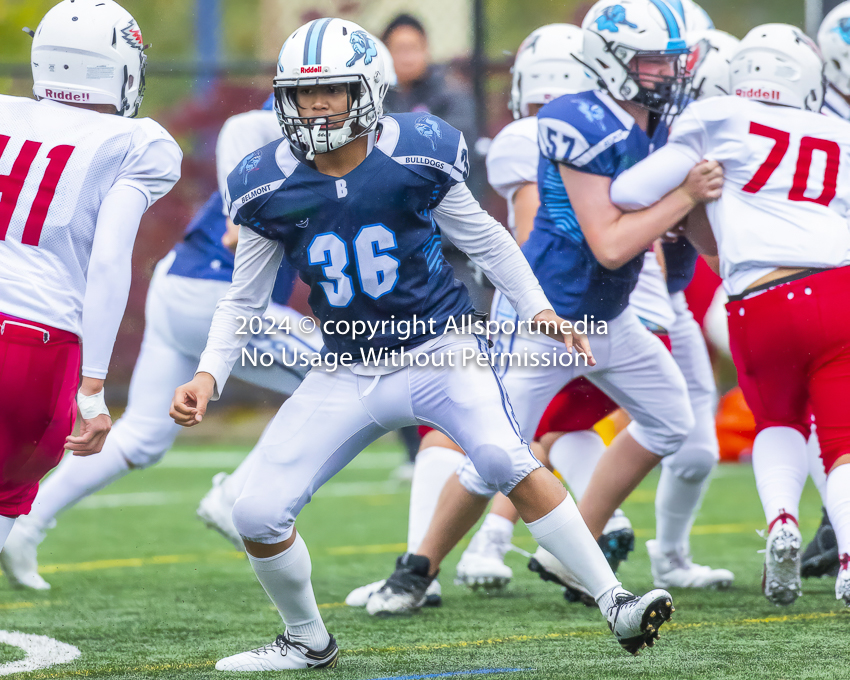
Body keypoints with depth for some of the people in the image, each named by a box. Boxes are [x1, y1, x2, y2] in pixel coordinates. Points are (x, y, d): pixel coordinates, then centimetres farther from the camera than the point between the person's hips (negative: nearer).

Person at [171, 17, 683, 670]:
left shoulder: (417, 155, -12)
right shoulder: (268, 187, -6)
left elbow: (483, 237, 5)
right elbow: (243, 301, 6)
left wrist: (540, 311, -2)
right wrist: (208, 377, -8)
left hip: (440, 347, -3)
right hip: (346, 371, 3)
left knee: (507, 461, -30)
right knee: (257, 516, -6)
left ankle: (616, 604, -22)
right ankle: (308, 641, 21)